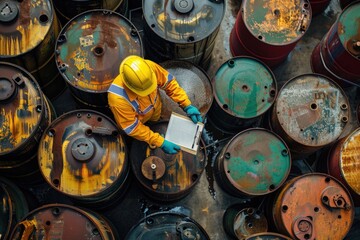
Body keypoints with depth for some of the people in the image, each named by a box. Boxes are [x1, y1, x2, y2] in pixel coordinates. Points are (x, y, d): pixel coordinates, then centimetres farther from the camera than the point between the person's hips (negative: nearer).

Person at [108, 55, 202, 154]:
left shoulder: (149, 67, -39)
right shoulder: (118, 98, -47)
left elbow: (169, 82, -21)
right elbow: (132, 128, -34)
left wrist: (187, 105, -27)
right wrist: (161, 143, -37)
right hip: (135, 119, -2)